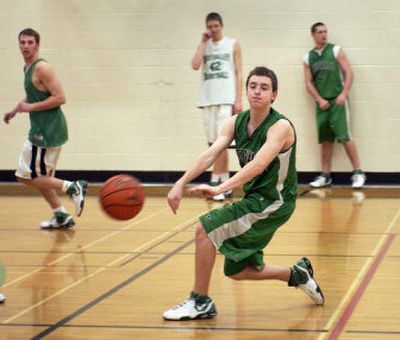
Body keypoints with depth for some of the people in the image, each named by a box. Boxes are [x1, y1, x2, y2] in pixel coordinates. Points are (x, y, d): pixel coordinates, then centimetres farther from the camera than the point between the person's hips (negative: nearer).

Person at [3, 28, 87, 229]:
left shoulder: (42, 68, -16)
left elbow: (60, 98, -22)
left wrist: (30, 107, -18)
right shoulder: (28, 68, 13)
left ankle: (72, 187, -6)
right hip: (43, 130, 10)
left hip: (48, 131, -10)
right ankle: (61, 217, 22)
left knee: (25, 176, -6)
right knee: (41, 177, 17)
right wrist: (15, 110, 19)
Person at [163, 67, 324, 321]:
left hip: (273, 203, -8)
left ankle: (200, 302, -5)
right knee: (237, 270, 17)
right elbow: (210, 155, -11)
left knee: (205, 228, -18)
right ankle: (297, 275, 35)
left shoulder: (280, 127, -21)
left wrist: (220, 189, -47)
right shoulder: (236, 122, 0)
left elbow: (257, 165, -35)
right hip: (255, 199, 8)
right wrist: (181, 183, -26)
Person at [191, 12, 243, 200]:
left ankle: (214, 183, -13)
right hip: (207, 99, 4)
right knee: (214, 143, 7)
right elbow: (195, 65, -5)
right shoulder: (204, 46, 13)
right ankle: (225, 184, 14)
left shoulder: (233, 44, 5)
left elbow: (239, 73, 1)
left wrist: (238, 100, -7)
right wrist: (203, 42, -2)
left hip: (226, 99, -4)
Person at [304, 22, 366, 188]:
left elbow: (348, 73, -2)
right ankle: (325, 176, 12)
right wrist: (320, 100, -4)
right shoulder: (308, 57, 10)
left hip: (338, 101, -4)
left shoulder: (336, 50, 2)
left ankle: (358, 172, -6)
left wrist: (343, 94, -13)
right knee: (325, 140, 6)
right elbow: (309, 82, 9)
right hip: (322, 103, 4)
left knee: (344, 136, -11)